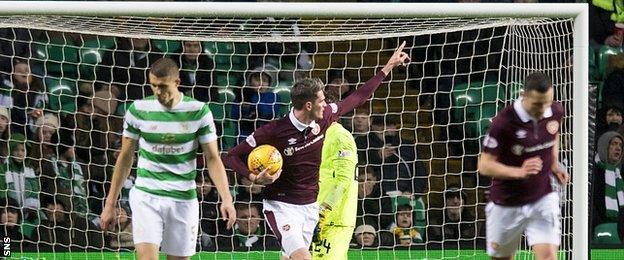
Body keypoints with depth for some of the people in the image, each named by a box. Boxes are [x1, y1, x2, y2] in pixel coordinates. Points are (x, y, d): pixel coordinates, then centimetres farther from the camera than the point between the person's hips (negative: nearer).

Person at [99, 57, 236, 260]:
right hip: (146, 198, -1)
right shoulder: (138, 110, -2)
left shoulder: (199, 111, -4)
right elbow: (125, 158, 7)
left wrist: (226, 199, -13)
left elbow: (212, 158, 0)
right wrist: (110, 204, 8)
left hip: (183, 200, 1)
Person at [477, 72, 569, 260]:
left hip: (543, 198, 2)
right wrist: (519, 172, -31)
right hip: (506, 205, -2)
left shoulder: (555, 112, -6)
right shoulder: (504, 122, -22)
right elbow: (484, 165, -17)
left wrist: (554, 166, 4)